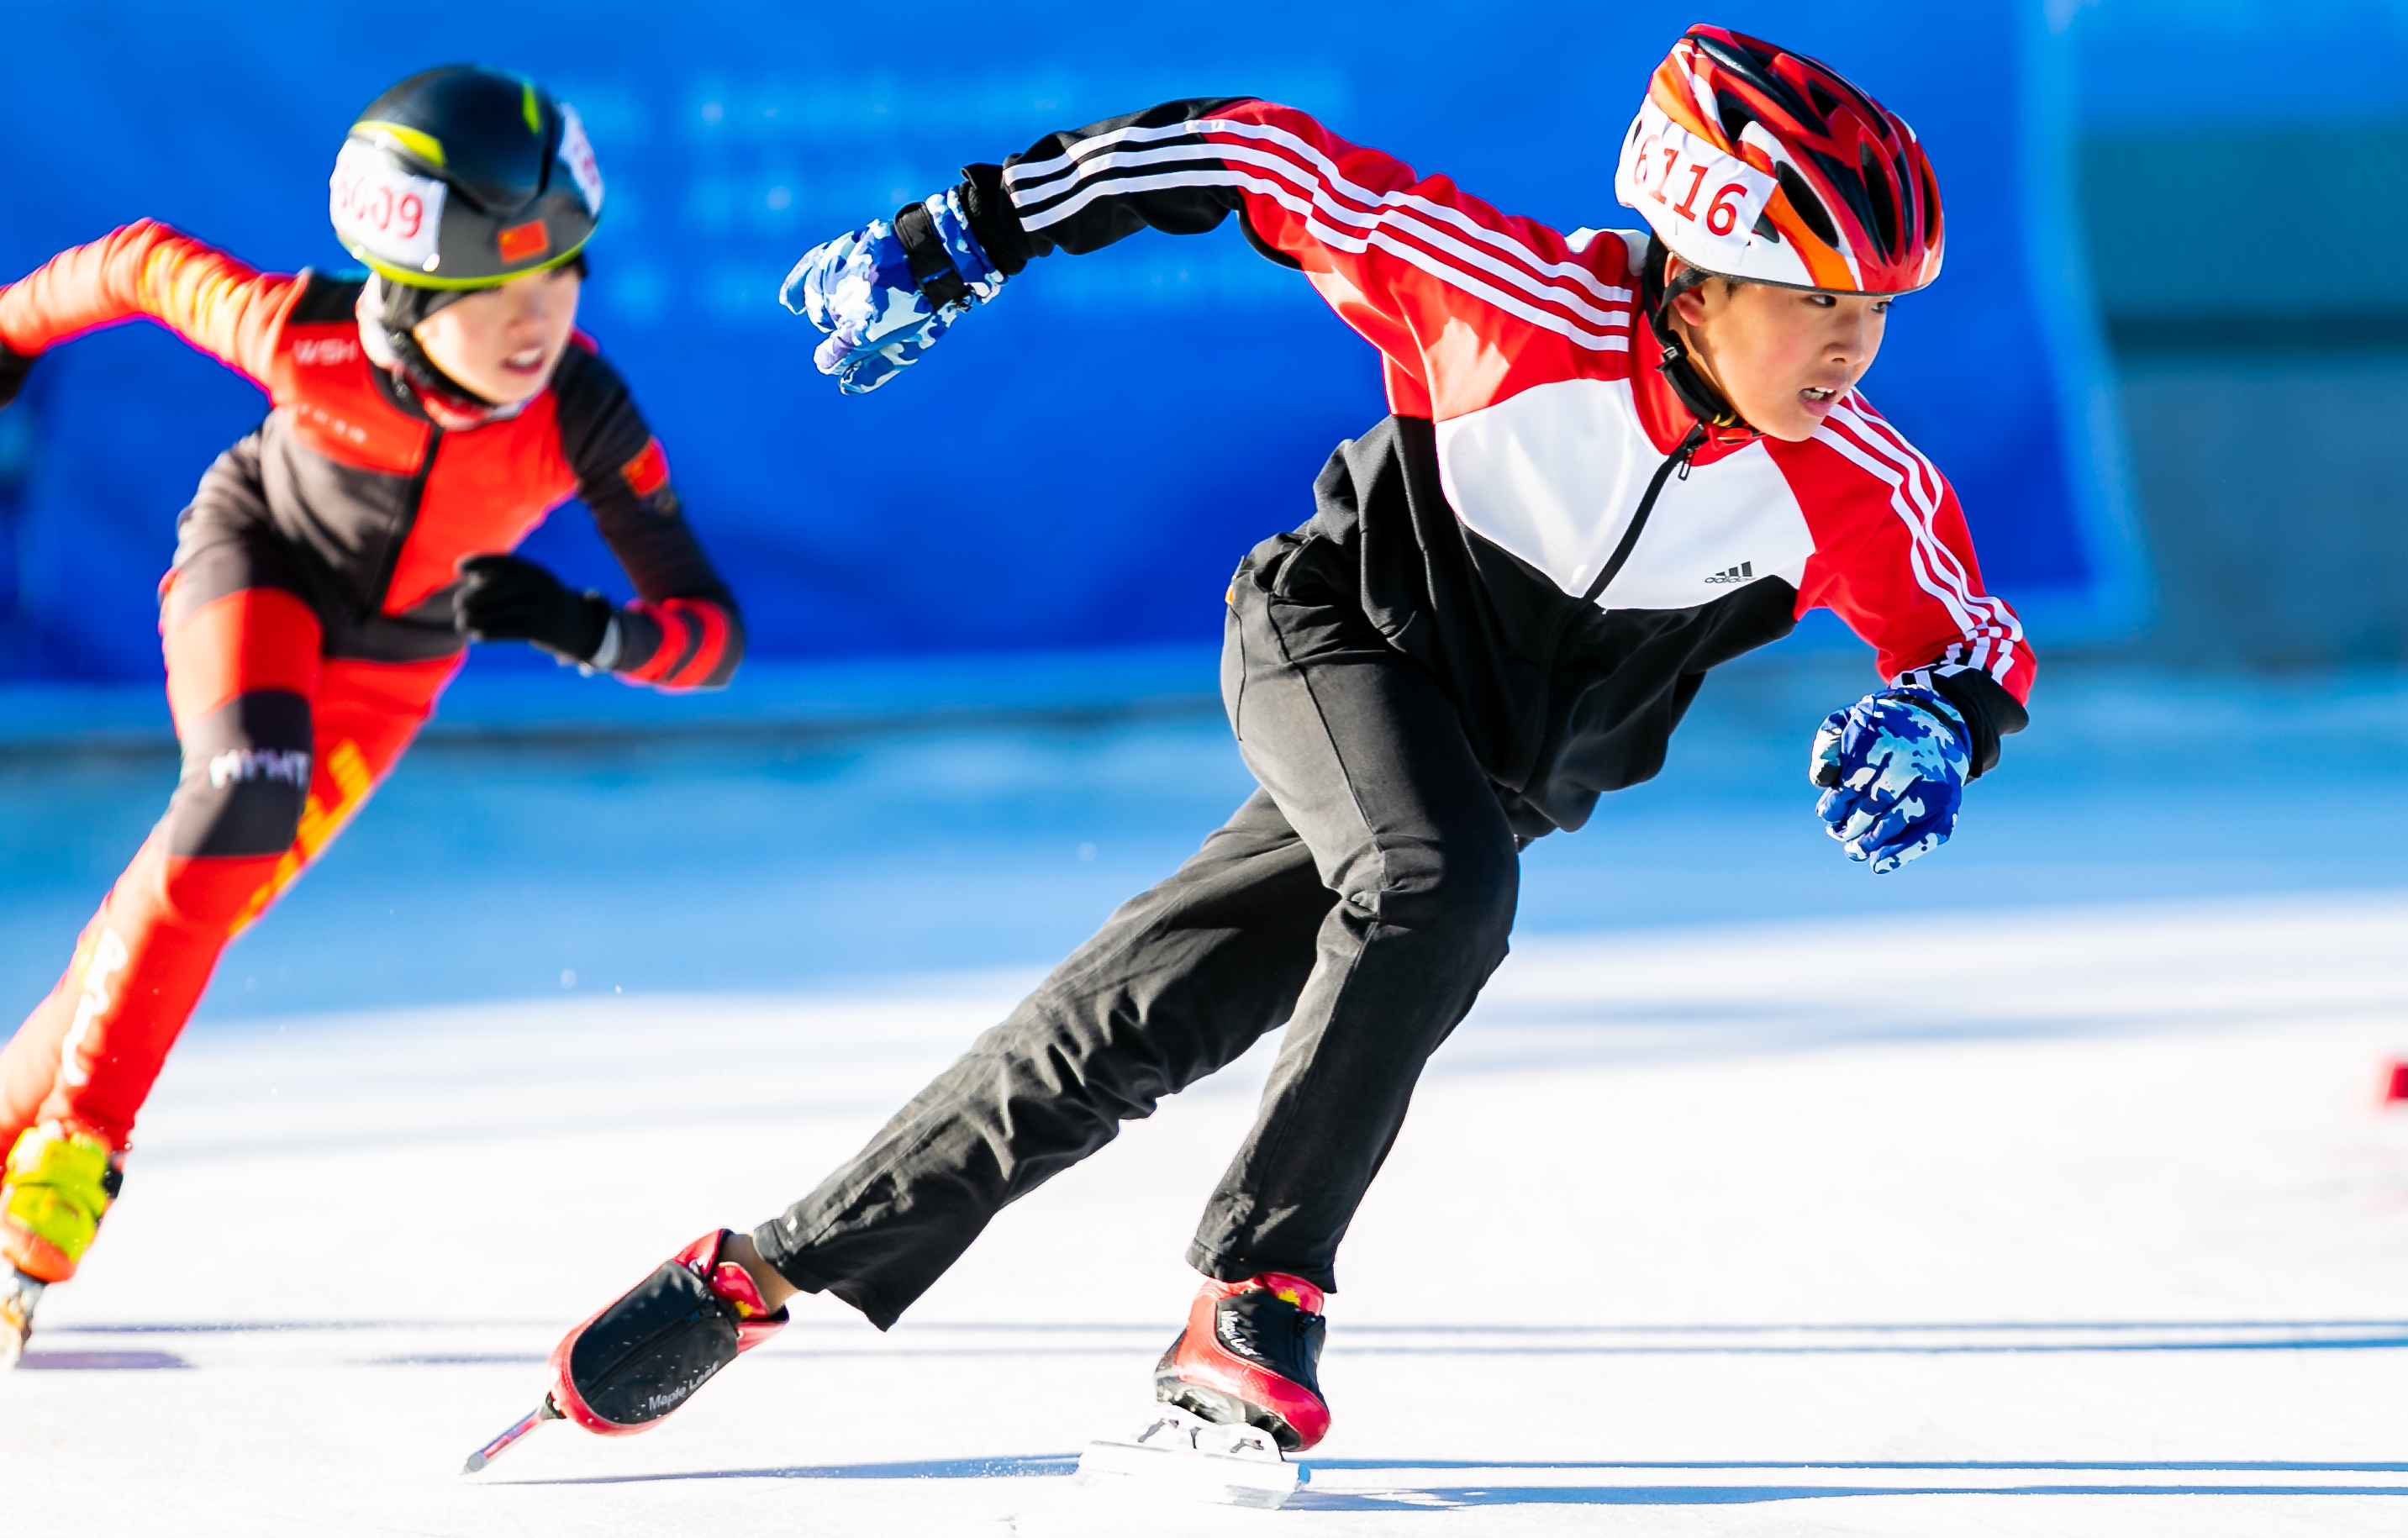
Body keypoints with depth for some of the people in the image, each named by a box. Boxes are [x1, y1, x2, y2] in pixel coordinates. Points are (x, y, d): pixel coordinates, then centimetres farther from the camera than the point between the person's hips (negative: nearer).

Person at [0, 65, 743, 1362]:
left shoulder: (583, 417, -34)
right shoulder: (307, 341, -37)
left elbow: (711, 632, -30)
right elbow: (145, 264, -17)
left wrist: (583, 628, -50)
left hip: (397, 656, 3)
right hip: (255, 564, -3)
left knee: (212, 897, 3)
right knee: (247, 799, -28)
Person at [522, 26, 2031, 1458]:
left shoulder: (1856, 490, -20)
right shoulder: (1534, 304, -30)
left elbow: (1975, 644, -5)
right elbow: (1265, 158, -23)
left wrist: (1936, 726, -29)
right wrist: (962, 239, -21)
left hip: (1496, 771, 4)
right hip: (1348, 645, -4)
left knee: (1128, 1027, 1)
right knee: (1439, 882, -34)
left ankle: (767, 1271, 15)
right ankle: (1256, 1294, -22)